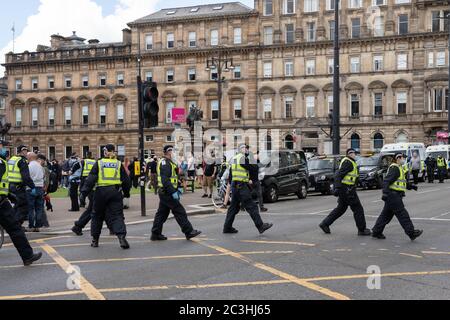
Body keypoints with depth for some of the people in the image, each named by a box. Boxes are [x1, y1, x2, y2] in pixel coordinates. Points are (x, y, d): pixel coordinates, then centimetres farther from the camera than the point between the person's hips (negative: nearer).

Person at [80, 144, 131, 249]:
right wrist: (126, 192, 24)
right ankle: (121, 236, -20)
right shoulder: (118, 164, 6)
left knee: (97, 216, 14)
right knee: (117, 215, 1)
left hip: (101, 192, 0)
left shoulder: (98, 163, 2)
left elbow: (91, 179, -3)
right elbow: (126, 180, 10)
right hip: (116, 192, 1)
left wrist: (84, 192, -2)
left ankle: (95, 239, 21)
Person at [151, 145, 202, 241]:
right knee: (180, 212, -7)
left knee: (162, 213, 12)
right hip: (167, 193, -11)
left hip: (164, 193, 11)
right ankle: (189, 232, -3)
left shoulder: (169, 162, 19)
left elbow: (174, 176, 25)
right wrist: (173, 192, -26)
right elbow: (165, 180, -24)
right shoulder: (164, 162, -15)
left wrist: (178, 188, 14)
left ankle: (155, 234, 16)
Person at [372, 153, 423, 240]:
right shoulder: (394, 168, -13)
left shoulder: (398, 168, 21)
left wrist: (411, 186, 24)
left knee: (386, 214, 12)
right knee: (402, 214, -7)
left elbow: (402, 182, 32)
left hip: (394, 196, 11)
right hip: (393, 196, -11)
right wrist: (385, 192, -31)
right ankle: (411, 233, -4)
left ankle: (376, 232, 16)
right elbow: (387, 181, -23)